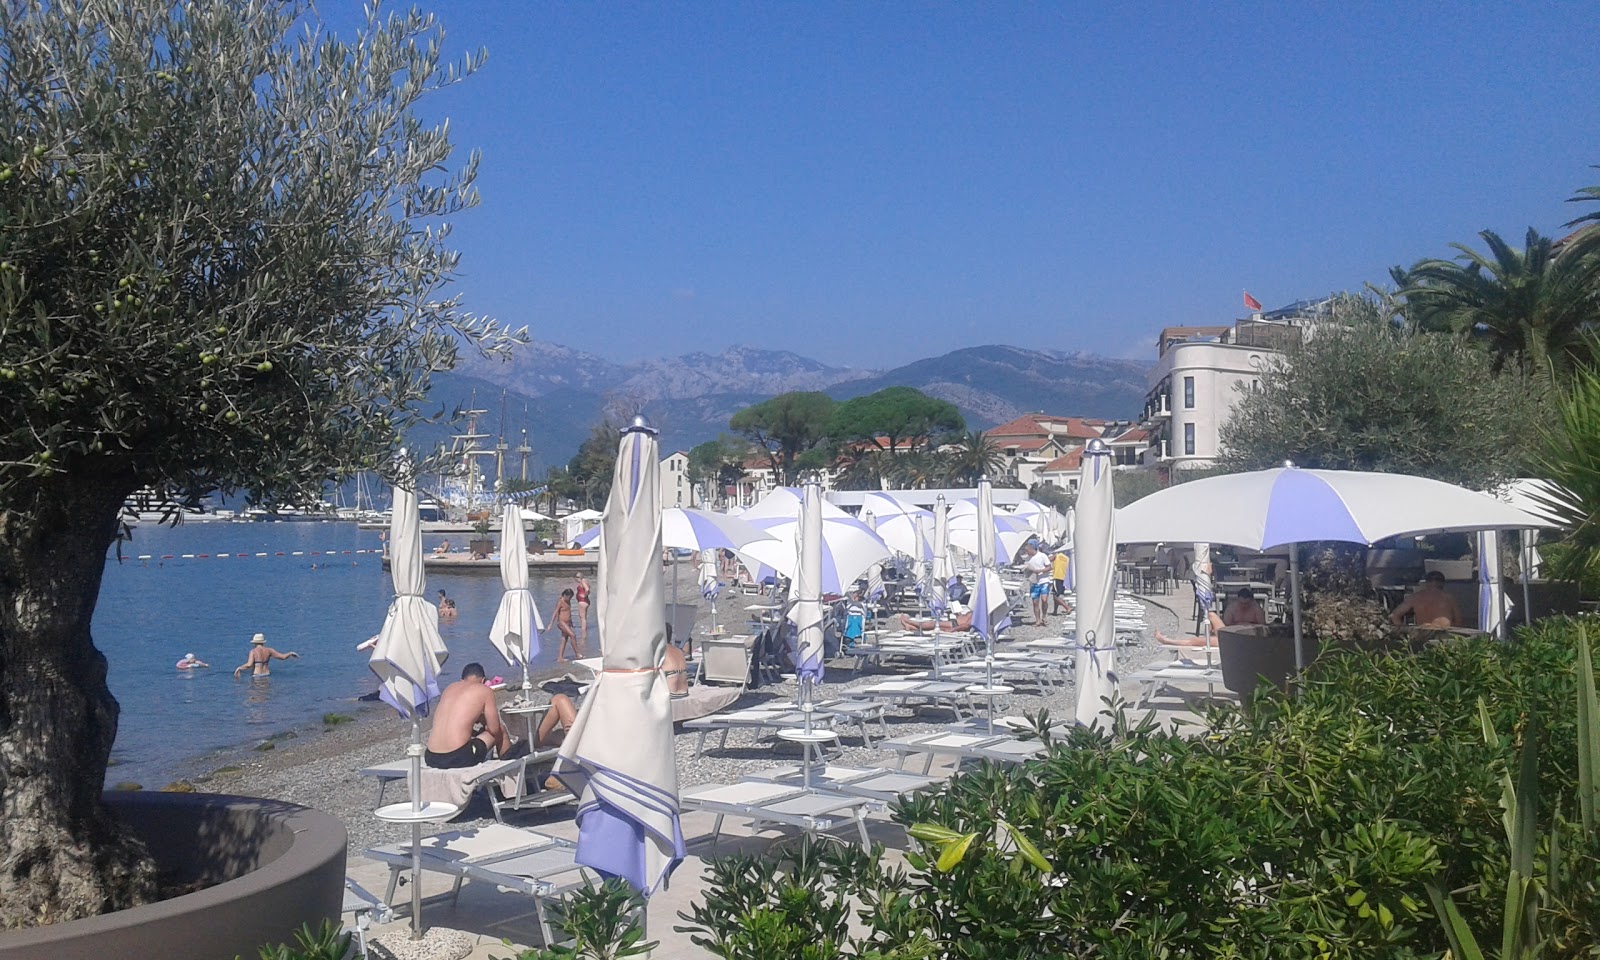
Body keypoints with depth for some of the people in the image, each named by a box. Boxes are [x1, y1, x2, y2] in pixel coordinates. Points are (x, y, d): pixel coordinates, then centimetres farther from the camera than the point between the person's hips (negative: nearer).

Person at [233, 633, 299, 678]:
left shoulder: (253, 651, -7)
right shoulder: (268, 650, 5)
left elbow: (249, 665, -18)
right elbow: (283, 657, 7)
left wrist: (239, 668, -4)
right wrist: (290, 653, 25)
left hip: (256, 676, -4)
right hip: (267, 675, 4)